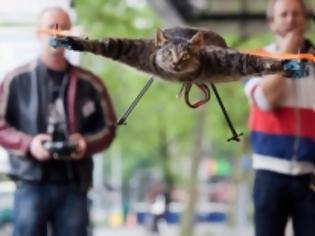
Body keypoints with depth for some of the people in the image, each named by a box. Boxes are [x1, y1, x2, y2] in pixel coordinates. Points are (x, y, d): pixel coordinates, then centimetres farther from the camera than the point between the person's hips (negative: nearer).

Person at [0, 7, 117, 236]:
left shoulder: (90, 84, 9)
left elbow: (108, 127, 13)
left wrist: (86, 143, -7)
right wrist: (28, 143, -14)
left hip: (74, 185, 2)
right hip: (31, 183, -2)